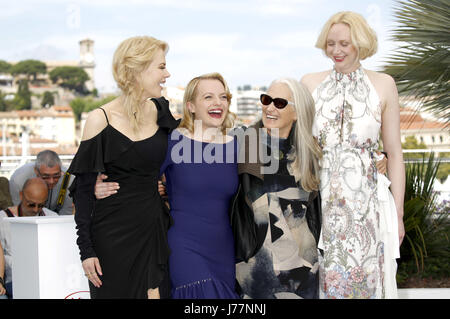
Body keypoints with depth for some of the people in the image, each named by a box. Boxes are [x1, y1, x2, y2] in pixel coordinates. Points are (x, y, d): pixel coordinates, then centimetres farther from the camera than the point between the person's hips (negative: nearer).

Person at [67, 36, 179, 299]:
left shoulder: (160, 110, 4)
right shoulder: (101, 120, -10)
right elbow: (84, 188, -8)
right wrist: (86, 249, -11)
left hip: (153, 228, 4)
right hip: (112, 234, -4)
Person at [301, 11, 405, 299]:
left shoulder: (383, 85, 3)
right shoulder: (310, 83, 6)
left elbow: (394, 153, 4)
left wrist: (398, 213, 2)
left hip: (363, 203, -1)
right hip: (316, 200, 1)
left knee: (361, 276, 0)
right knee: (316, 280, 3)